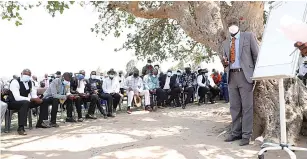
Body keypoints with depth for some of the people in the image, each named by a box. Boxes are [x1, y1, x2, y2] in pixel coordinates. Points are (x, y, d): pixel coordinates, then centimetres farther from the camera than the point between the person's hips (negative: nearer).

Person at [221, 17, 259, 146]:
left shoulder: (248, 36, 3)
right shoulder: (225, 43, 17)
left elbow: (257, 55, 1)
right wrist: (225, 63, -2)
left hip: (245, 75, -4)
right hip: (231, 76, 5)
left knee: (247, 106, -4)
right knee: (234, 107, 8)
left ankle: (246, 135, 3)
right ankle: (236, 133, 16)